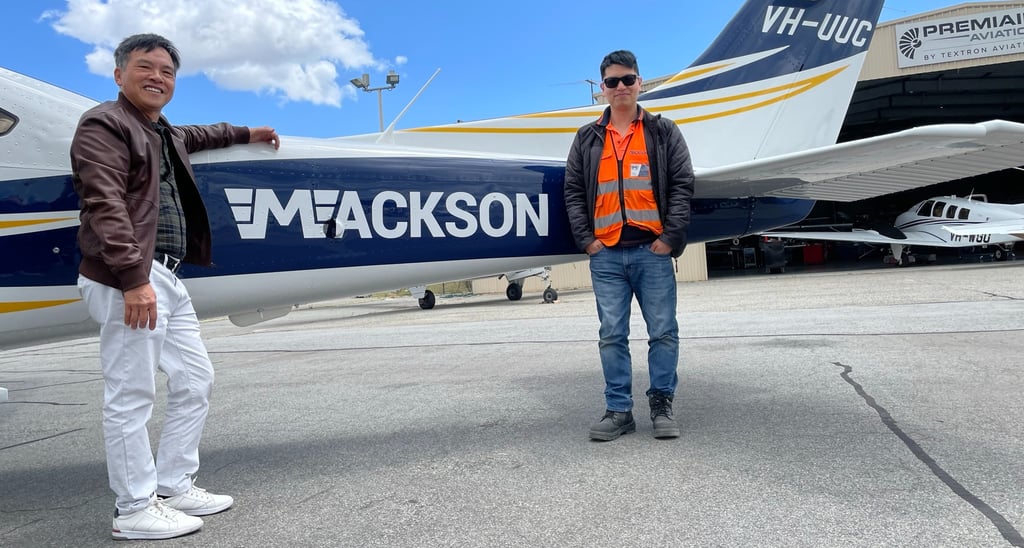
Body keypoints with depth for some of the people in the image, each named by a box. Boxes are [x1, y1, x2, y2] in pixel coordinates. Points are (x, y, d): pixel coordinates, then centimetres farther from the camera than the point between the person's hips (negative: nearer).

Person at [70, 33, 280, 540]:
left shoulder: (163, 133, 23)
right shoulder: (103, 124, -6)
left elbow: (194, 136, 48)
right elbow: (105, 205, -18)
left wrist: (245, 134, 61)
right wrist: (134, 278, -27)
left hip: (167, 278, 10)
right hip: (127, 280, -10)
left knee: (195, 381, 13)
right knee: (131, 396, -4)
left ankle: (174, 487, 24)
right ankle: (135, 509, 6)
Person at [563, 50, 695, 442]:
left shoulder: (663, 132, 9)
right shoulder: (587, 139, 13)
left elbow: (682, 185, 3)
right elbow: (574, 192, 11)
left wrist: (670, 237, -6)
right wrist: (586, 240, 0)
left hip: (652, 251, -1)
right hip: (605, 255, 2)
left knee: (663, 332, 2)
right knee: (612, 336, 4)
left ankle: (662, 406, 16)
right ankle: (618, 410, 12)